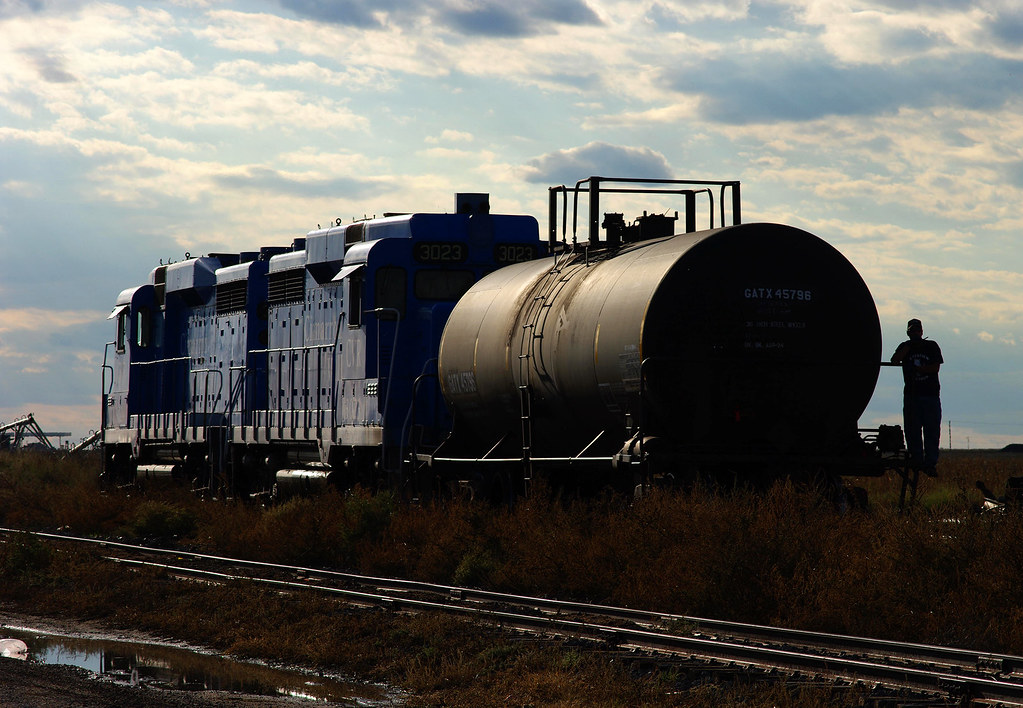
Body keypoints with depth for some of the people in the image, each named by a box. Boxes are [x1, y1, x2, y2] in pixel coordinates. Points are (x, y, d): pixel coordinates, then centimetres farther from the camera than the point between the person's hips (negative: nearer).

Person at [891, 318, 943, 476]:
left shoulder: (932, 346, 7)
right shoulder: (905, 347, 12)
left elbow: (936, 367, -3)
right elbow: (895, 360, -6)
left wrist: (917, 369, -10)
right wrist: (909, 346, -9)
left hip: (931, 393, -2)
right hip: (911, 394, 2)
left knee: (931, 431, -6)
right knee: (912, 431, -2)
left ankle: (930, 463, -7)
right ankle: (916, 460, 2)